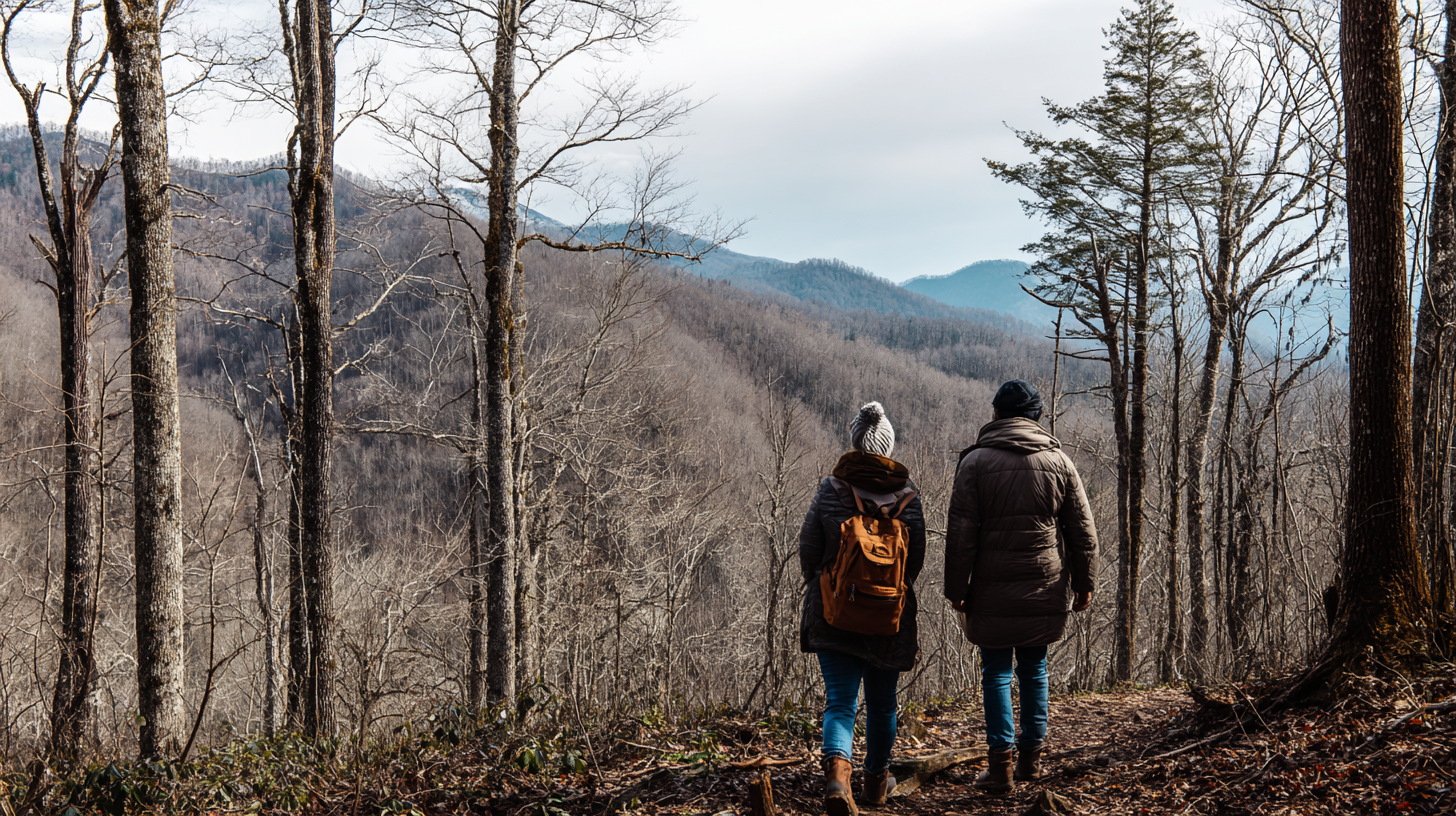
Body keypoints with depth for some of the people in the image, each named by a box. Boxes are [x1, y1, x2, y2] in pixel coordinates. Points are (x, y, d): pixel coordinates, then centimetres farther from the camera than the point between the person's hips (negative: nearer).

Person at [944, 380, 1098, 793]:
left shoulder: (975, 462, -4)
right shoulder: (1059, 461, 5)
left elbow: (961, 532, -7)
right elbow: (1082, 530, 7)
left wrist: (957, 588, -1)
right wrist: (1083, 582, 15)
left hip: (992, 590, -3)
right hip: (1045, 588, 3)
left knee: (997, 672, 4)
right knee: (1034, 669, 14)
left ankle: (1001, 763, 0)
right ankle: (1031, 756, 18)